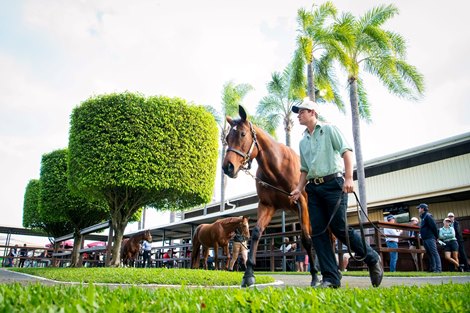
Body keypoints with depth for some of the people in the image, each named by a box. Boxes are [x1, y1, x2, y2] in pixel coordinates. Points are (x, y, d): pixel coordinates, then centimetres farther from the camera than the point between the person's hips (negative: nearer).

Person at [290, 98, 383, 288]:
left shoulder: (329, 129, 4)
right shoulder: (303, 141, 20)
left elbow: (346, 151, -7)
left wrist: (348, 177, -19)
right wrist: (299, 189, 7)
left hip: (333, 183, -6)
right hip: (313, 188, 6)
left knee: (339, 228, -9)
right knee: (318, 232, -2)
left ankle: (372, 259, 16)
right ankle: (331, 278, 3)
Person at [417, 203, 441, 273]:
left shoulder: (427, 216, -9)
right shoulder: (423, 217, 20)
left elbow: (434, 226, -14)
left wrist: (436, 236, -9)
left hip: (430, 238, -10)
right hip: (425, 239, 10)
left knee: (434, 253, -10)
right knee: (429, 254, 9)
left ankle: (438, 269, -11)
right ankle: (432, 268, 12)